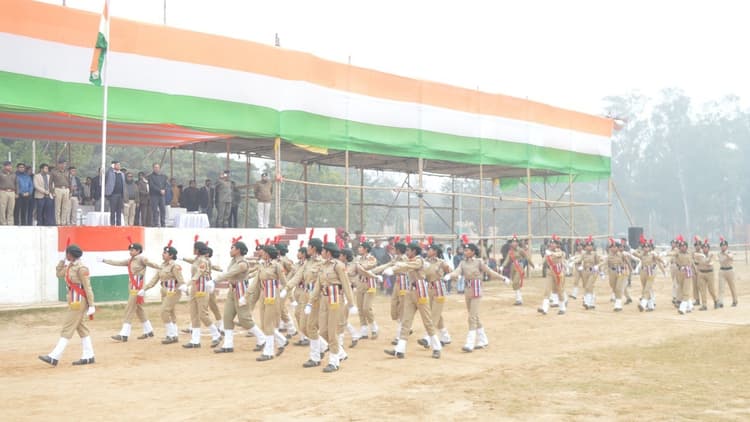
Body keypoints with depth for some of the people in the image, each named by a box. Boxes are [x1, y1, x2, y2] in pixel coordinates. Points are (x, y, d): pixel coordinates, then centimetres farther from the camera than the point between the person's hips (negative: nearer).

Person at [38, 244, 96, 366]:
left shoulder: (81, 268, -17)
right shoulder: (70, 266, 10)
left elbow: (87, 287, -18)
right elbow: (59, 274, 19)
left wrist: (91, 305, -19)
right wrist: (62, 260, 8)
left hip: (78, 301, -10)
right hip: (74, 300, 10)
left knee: (67, 328, -6)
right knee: (81, 328, 11)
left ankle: (54, 357, -4)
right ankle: (88, 356, 16)